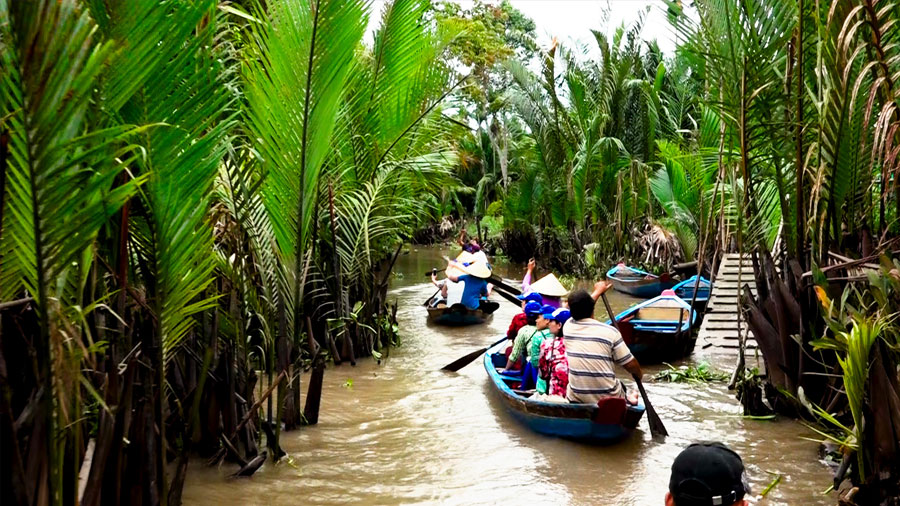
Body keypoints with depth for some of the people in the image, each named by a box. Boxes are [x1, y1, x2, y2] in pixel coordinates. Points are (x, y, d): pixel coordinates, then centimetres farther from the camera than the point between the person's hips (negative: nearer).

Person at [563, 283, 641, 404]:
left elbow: (579, 310, 20)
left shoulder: (568, 327, -3)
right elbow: (630, 365, -5)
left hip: (576, 400, 1)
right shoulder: (610, 332, -13)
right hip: (608, 400, 0)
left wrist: (597, 291, 35)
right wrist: (639, 373, 18)